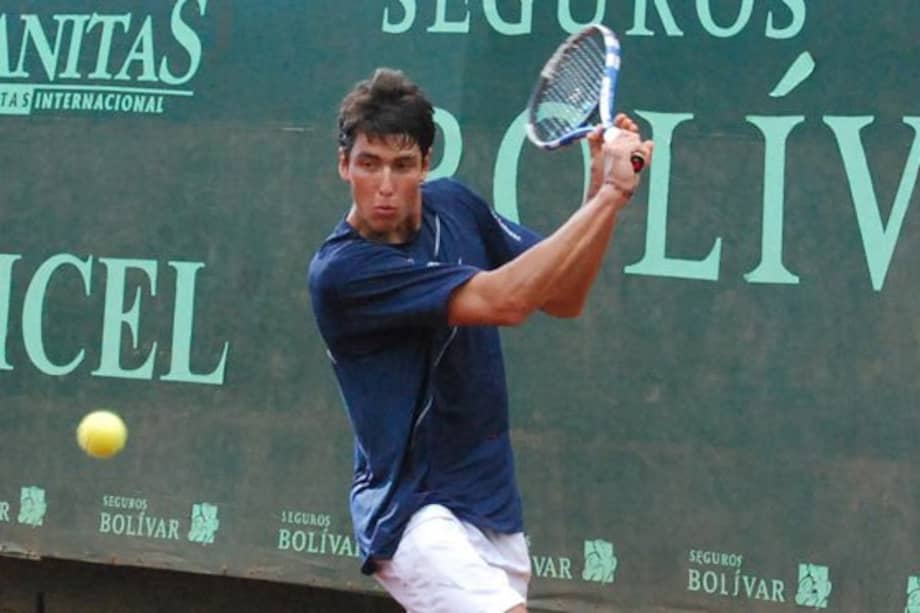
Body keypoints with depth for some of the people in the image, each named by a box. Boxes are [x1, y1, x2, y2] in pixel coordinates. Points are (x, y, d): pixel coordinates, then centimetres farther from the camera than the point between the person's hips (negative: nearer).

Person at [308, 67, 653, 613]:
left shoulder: (454, 205, 3)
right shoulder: (340, 270, -20)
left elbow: (563, 299, 7)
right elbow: (504, 300, -27)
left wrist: (603, 190, -8)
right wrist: (611, 194, -22)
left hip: (494, 506, 8)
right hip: (415, 512, -7)